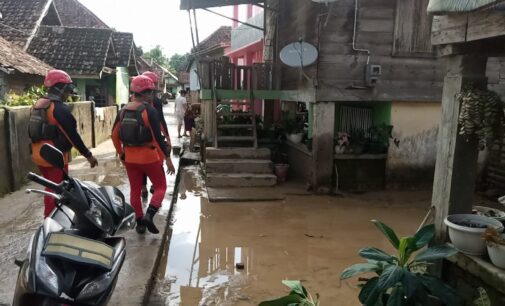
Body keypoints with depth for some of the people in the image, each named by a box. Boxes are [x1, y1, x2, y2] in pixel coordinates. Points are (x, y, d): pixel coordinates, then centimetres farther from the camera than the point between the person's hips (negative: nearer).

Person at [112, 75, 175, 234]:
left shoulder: (123, 111, 4)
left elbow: (115, 135, 8)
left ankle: (140, 222, 21)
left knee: (135, 190, 16)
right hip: (149, 156, -5)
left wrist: (121, 153, 20)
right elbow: (158, 137, -18)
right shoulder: (149, 110, -14)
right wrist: (168, 158, -13)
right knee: (160, 187, 9)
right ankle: (149, 215, -9)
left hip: (130, 157, 6)